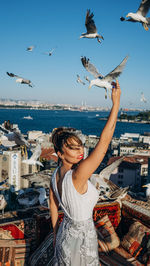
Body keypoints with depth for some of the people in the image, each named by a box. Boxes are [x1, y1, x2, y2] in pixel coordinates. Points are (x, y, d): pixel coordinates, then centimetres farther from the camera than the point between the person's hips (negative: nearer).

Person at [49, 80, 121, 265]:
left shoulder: (56, 175, -8)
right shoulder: (77, 176, -33)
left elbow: (53, 206, 5)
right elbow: (103, 142, -36)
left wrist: (56, 234, 20)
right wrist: (116, 102, -32)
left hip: (65, 232, 7)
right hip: (81, 239, -7)